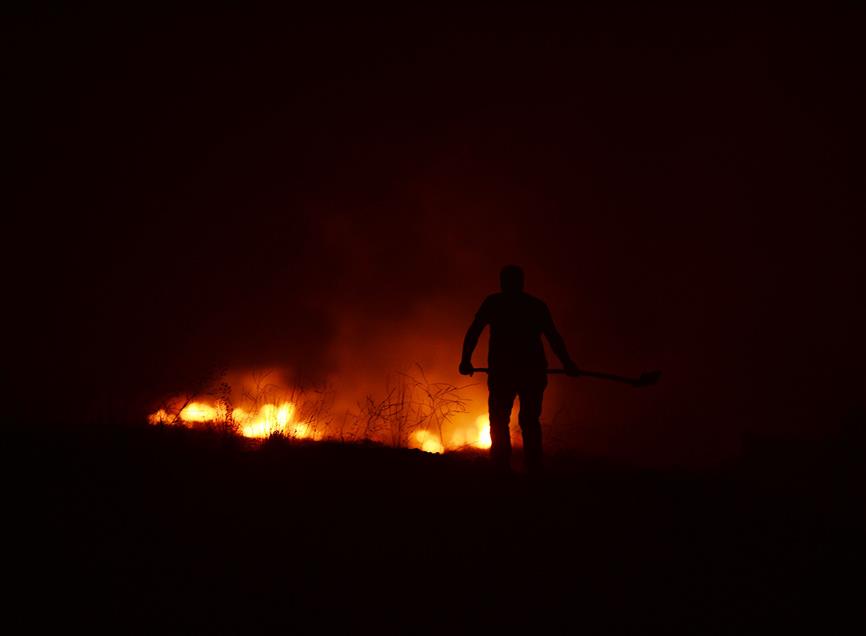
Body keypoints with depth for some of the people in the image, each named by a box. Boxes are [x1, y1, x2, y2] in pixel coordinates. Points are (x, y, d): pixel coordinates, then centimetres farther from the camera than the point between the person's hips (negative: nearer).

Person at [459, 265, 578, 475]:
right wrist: (568, 364, 17)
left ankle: (502, 472, -9)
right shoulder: (537, 305, 14)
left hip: (502, 370, -2)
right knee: (530, 421, 11)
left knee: (499, 422, 3)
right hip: (533, 370, 2)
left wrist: (466, 360, 0)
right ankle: (534, 471, 4)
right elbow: (554, 337, 12)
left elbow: (473, 331, 1)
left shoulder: (493, 302, 9)